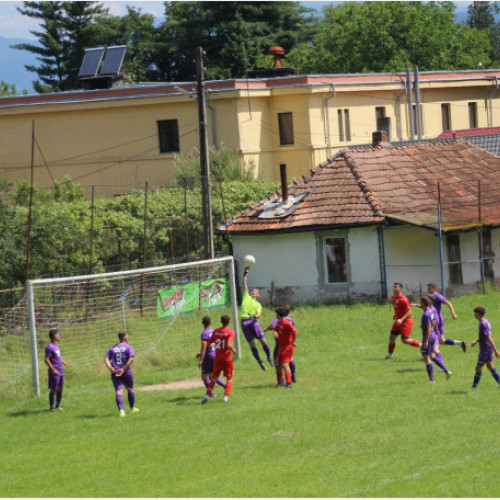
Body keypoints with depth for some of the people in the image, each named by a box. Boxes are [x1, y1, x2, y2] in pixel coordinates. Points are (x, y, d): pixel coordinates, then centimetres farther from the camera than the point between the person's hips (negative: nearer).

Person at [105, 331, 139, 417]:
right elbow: (131, 358, -17)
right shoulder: (129, 347, 0)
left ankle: (121, 410, -25)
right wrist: (124, 369, -17)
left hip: (115, 373, 2)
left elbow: (107, 359, 1)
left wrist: (110, 368, -14)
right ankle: (132, 408, 34)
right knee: (130, 390, 20)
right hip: (126, 372, -2)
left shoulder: (112, 348, 14)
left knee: (119, 392, -7)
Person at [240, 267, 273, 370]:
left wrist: (254, 316, -22)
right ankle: (260, 362, 6)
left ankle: (269, 358, 10)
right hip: (244, 322, 1)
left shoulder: (258, 304, 14)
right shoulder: (246, 297, 19)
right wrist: (245, 274, 13)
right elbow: (244, 284, 17)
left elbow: (259, 314, -1)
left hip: (253, 321, -1)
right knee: (251, 344, -1)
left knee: (263, 340, -6)